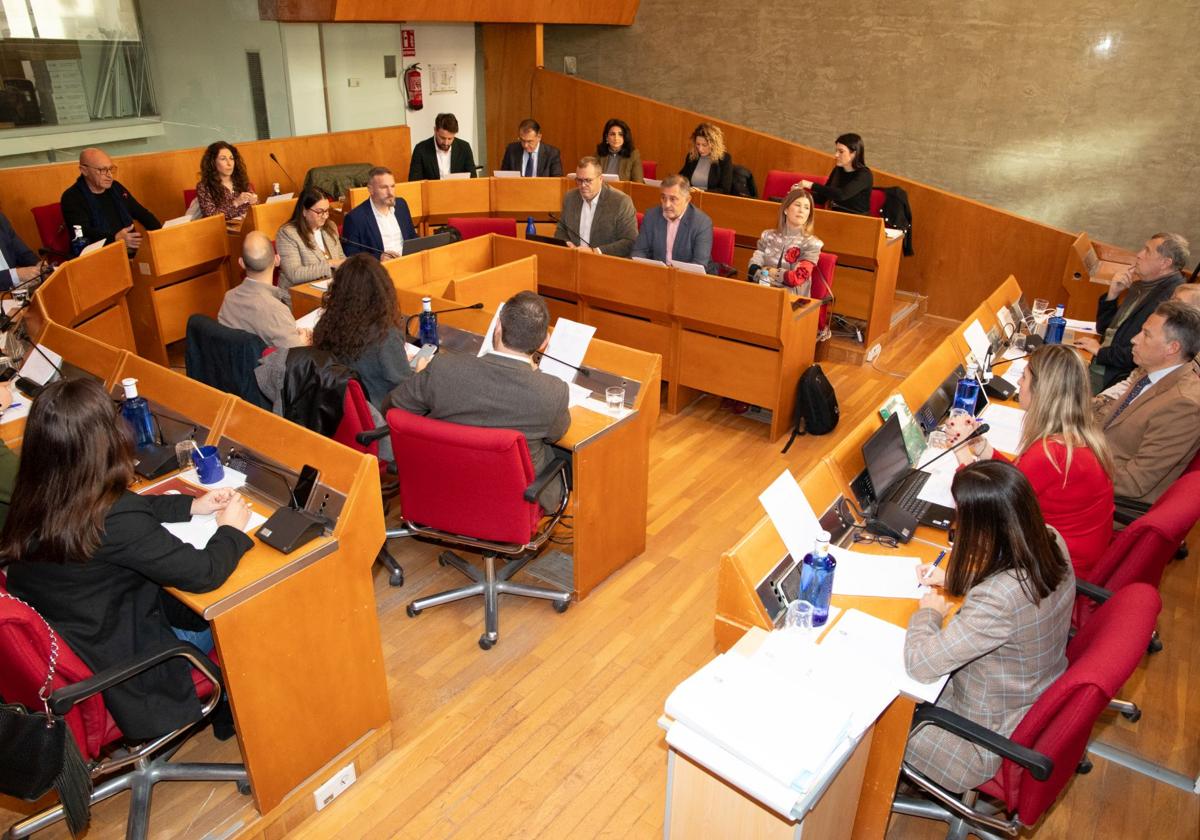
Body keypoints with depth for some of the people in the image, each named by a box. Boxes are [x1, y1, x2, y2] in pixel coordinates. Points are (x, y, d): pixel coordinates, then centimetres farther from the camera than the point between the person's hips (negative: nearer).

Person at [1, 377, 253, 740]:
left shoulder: (34, 500, -12)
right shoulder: (115, 523, -35)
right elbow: (204, 573, -25)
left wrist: (191, 505, 9)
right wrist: (231, 529, -6)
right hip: (108, 666, -7)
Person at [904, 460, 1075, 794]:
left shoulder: (995, 602, -43)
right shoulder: (1049, 540, -17)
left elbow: (918, 664, -34)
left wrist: (928, 612, -16)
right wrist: (952, 579, 3)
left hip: (994, 737, -8)